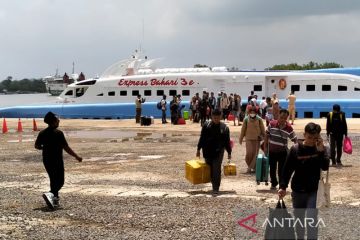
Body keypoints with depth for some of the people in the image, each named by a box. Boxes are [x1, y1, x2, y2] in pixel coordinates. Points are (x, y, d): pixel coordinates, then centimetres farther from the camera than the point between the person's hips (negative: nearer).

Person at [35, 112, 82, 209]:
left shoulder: (42, 133, 3)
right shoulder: (58, 133, -15)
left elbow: (37, 146, 10)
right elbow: (66, 148, -15)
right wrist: (77, 157, -7)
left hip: (46, 160, 7)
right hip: (57, 161, -7)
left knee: (53, 180, 20)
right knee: (60, 181, 0)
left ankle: (55, 199, 25)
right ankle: (50, 194, -24)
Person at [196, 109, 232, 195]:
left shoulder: (224, 127, -2)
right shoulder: (206, 125, -2)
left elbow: (227, 141, 4)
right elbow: (202, 138, 4)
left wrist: (229, 152, 6)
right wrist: (198, 149, 5)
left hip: (218, 152, -2)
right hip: (207, 151, 2)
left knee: (216, 170, -7)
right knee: (210, 169, 11)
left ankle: (216, 188, -3)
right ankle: (214, 184, 31)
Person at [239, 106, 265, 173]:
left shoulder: (259, 119, -4)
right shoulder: (246, 119, -3)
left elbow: (262, 129, 5)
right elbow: (243, 129, 5)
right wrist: (241, 139, 9)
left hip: (257, 139, 1)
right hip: (249, 139, -1)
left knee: (255, 154, 1)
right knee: (249, 153, -8)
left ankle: (250, 168, 10)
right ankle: (250, 166, 14)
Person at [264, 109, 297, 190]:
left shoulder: (289, 128, -12)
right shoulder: (272, 124, -8)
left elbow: (295, 140, -6)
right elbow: (267, 135, 3)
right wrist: (265, 147, 3)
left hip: (282, 152, -2)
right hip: (272, 151, 2)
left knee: (281, 170, 1)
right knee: (272, 169, 14)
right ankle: (274, 183, 33)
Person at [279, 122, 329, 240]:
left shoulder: (320, 148, -4)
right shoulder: (295, 149, -9)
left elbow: (325, 167, -13)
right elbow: (287, 169, -6)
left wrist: (320, 151, -23)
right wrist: (283, 187, -11)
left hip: (314, 190, -1)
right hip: (298, 190, 1)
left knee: (311, 217, -12)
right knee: (298, 217, 15)